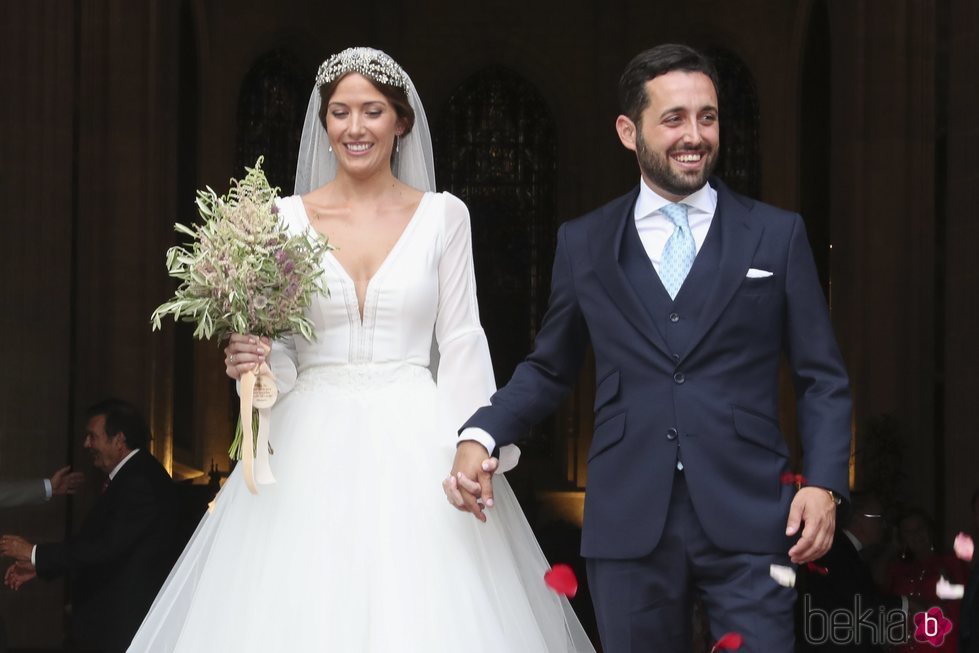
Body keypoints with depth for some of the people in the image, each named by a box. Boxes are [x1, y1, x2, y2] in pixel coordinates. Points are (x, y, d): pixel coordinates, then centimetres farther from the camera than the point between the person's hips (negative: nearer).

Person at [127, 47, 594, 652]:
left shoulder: (443, 216, 5)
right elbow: (275, 348, 8)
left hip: (414, 444, -1)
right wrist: (249, 361, -15)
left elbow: (461, 342, 2)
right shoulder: (289, 217, 6)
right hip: (313, 448, 1)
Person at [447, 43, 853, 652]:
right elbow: (549, 368, 17)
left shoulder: (778, 234, 6)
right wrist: (481, 436, 1)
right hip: (629, 526, 1)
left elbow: (822, 378, 7)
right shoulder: (582, 243, 9)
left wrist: (824, 482, -6)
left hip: (749, 518, -1)